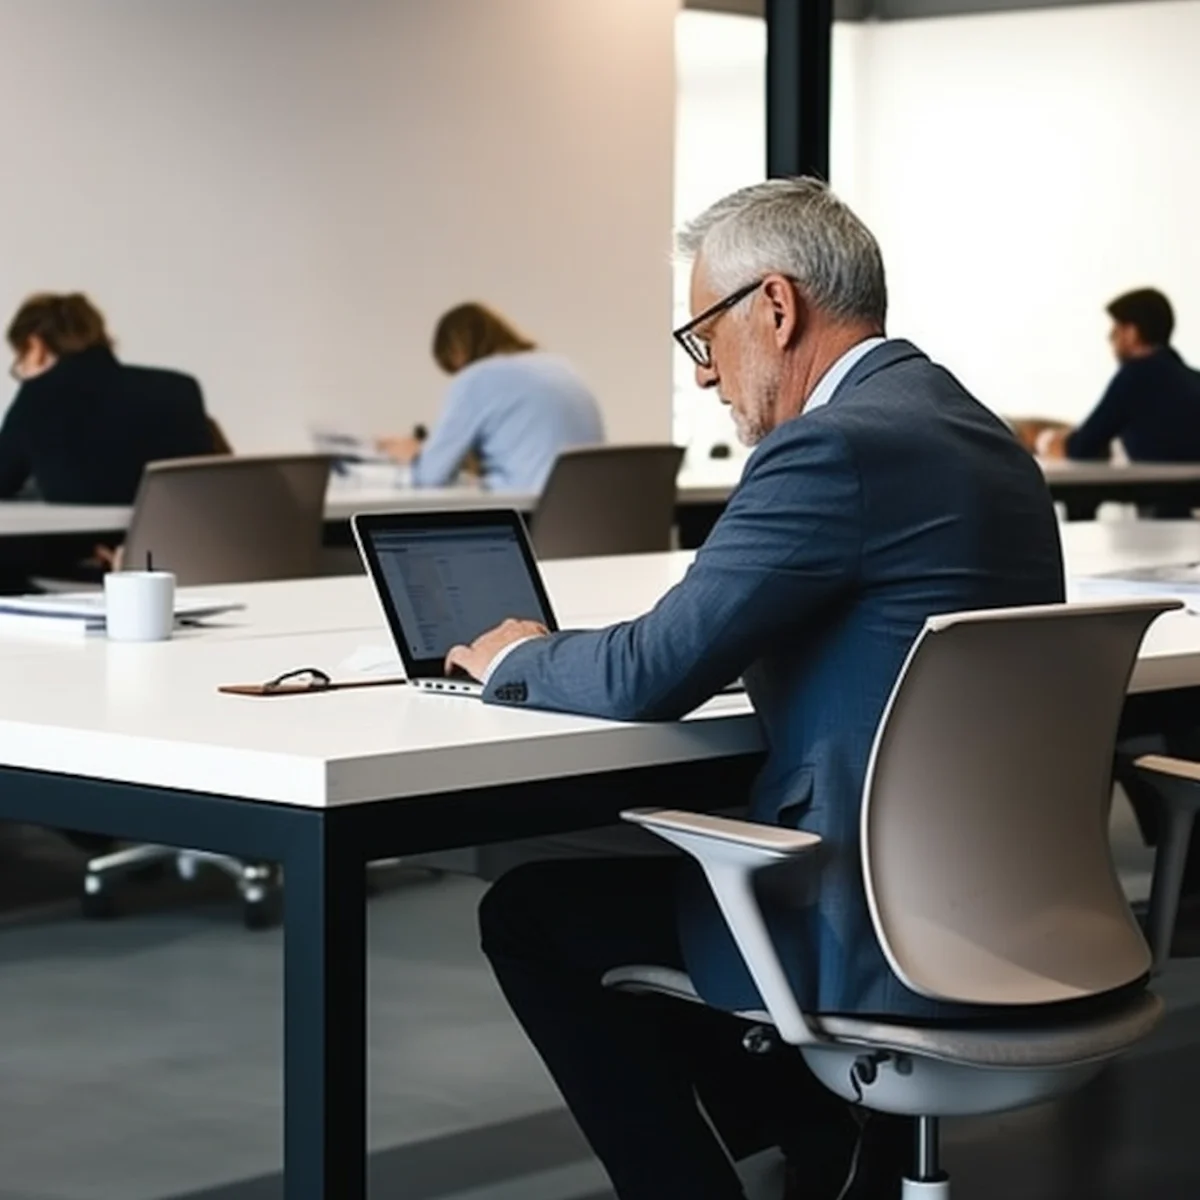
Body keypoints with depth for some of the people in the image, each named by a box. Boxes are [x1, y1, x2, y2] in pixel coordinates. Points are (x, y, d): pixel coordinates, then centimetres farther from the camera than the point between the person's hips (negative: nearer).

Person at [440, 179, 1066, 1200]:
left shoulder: (835, 447, -18)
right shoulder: (967, 425, 10)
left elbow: (648, 681, -16)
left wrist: (516, 657, 5)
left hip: (886, 930, -9)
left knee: (530, 914, 7)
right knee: (648, 850, 28)